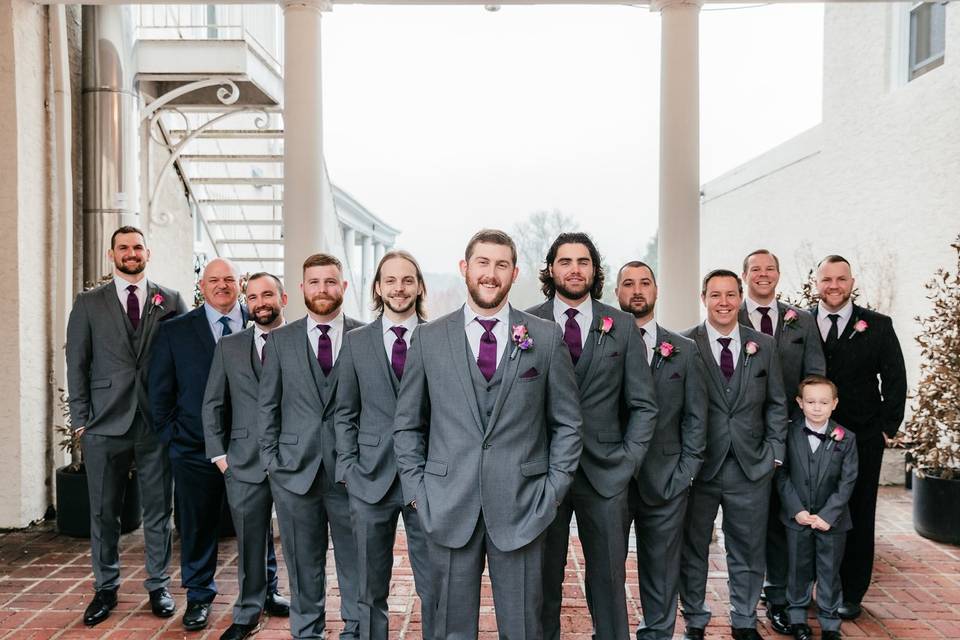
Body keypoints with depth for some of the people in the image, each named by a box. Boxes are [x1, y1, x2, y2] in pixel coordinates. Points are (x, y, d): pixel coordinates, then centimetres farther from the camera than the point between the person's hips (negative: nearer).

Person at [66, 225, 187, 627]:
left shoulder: (171, 301, 5)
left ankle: (158, 586, 22)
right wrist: (81, 418, -1)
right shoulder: (88, 303, 7)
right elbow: (76, 363, 5)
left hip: (158, 423, 0)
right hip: (105, 423, 1)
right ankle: (105, 589, 26)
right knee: (103, 511, 10)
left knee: (158, 510, 8)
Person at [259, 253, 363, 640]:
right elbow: (267, 404, 7)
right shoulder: (280, 340, 5)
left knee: (355, 562, 9)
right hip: (295, 469, 1)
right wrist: (270, 459, 2)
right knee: (303, 564, 13)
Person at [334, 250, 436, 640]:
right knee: (371, 588, 14)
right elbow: (345, 413, 8)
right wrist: (348, 469, 0)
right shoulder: (355, 342, 6)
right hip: (371, 479, 2)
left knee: (435, 587, 4)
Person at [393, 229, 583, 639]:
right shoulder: (428, 338, 3)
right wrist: (416, 490, 1)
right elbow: (407, 425, 8)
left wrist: (554, 490, -1)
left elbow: (567, 423, 5)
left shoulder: (547, 337, 2)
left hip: (521, 509, 0)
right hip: (448, 509, 1)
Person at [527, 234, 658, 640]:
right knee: (543, 576, 12)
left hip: (605, 474, 1)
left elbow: (643, 405, 5)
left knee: (609, 577, 11)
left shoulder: (622, 326, 4)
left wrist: (628, 462, -2)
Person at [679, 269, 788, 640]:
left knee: (748, 551, 15)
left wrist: (774, 453, 4)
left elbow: (776, 404, 10)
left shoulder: (764, 346, 5)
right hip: (698, 467, -2)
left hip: (752, 467, 3)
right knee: (692, 550, 10)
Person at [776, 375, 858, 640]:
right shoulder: (789, 434, -7)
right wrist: (797, 510, -12)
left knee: (829, 571, 11)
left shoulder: (846, 439, -5)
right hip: (797, 517, 0)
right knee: (799, 568, 12)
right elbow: (782, 475, -5)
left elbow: (847, 481, -6)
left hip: (831, 520, 0)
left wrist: (827, 515, -13)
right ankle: (797, 616, 29)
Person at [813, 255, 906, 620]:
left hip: (862, 440, 0)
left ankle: (851, 594, 23)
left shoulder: (877, 326, 1)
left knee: (858, 518, 9)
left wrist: (887, 428, -1)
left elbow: (895, 380, 3)